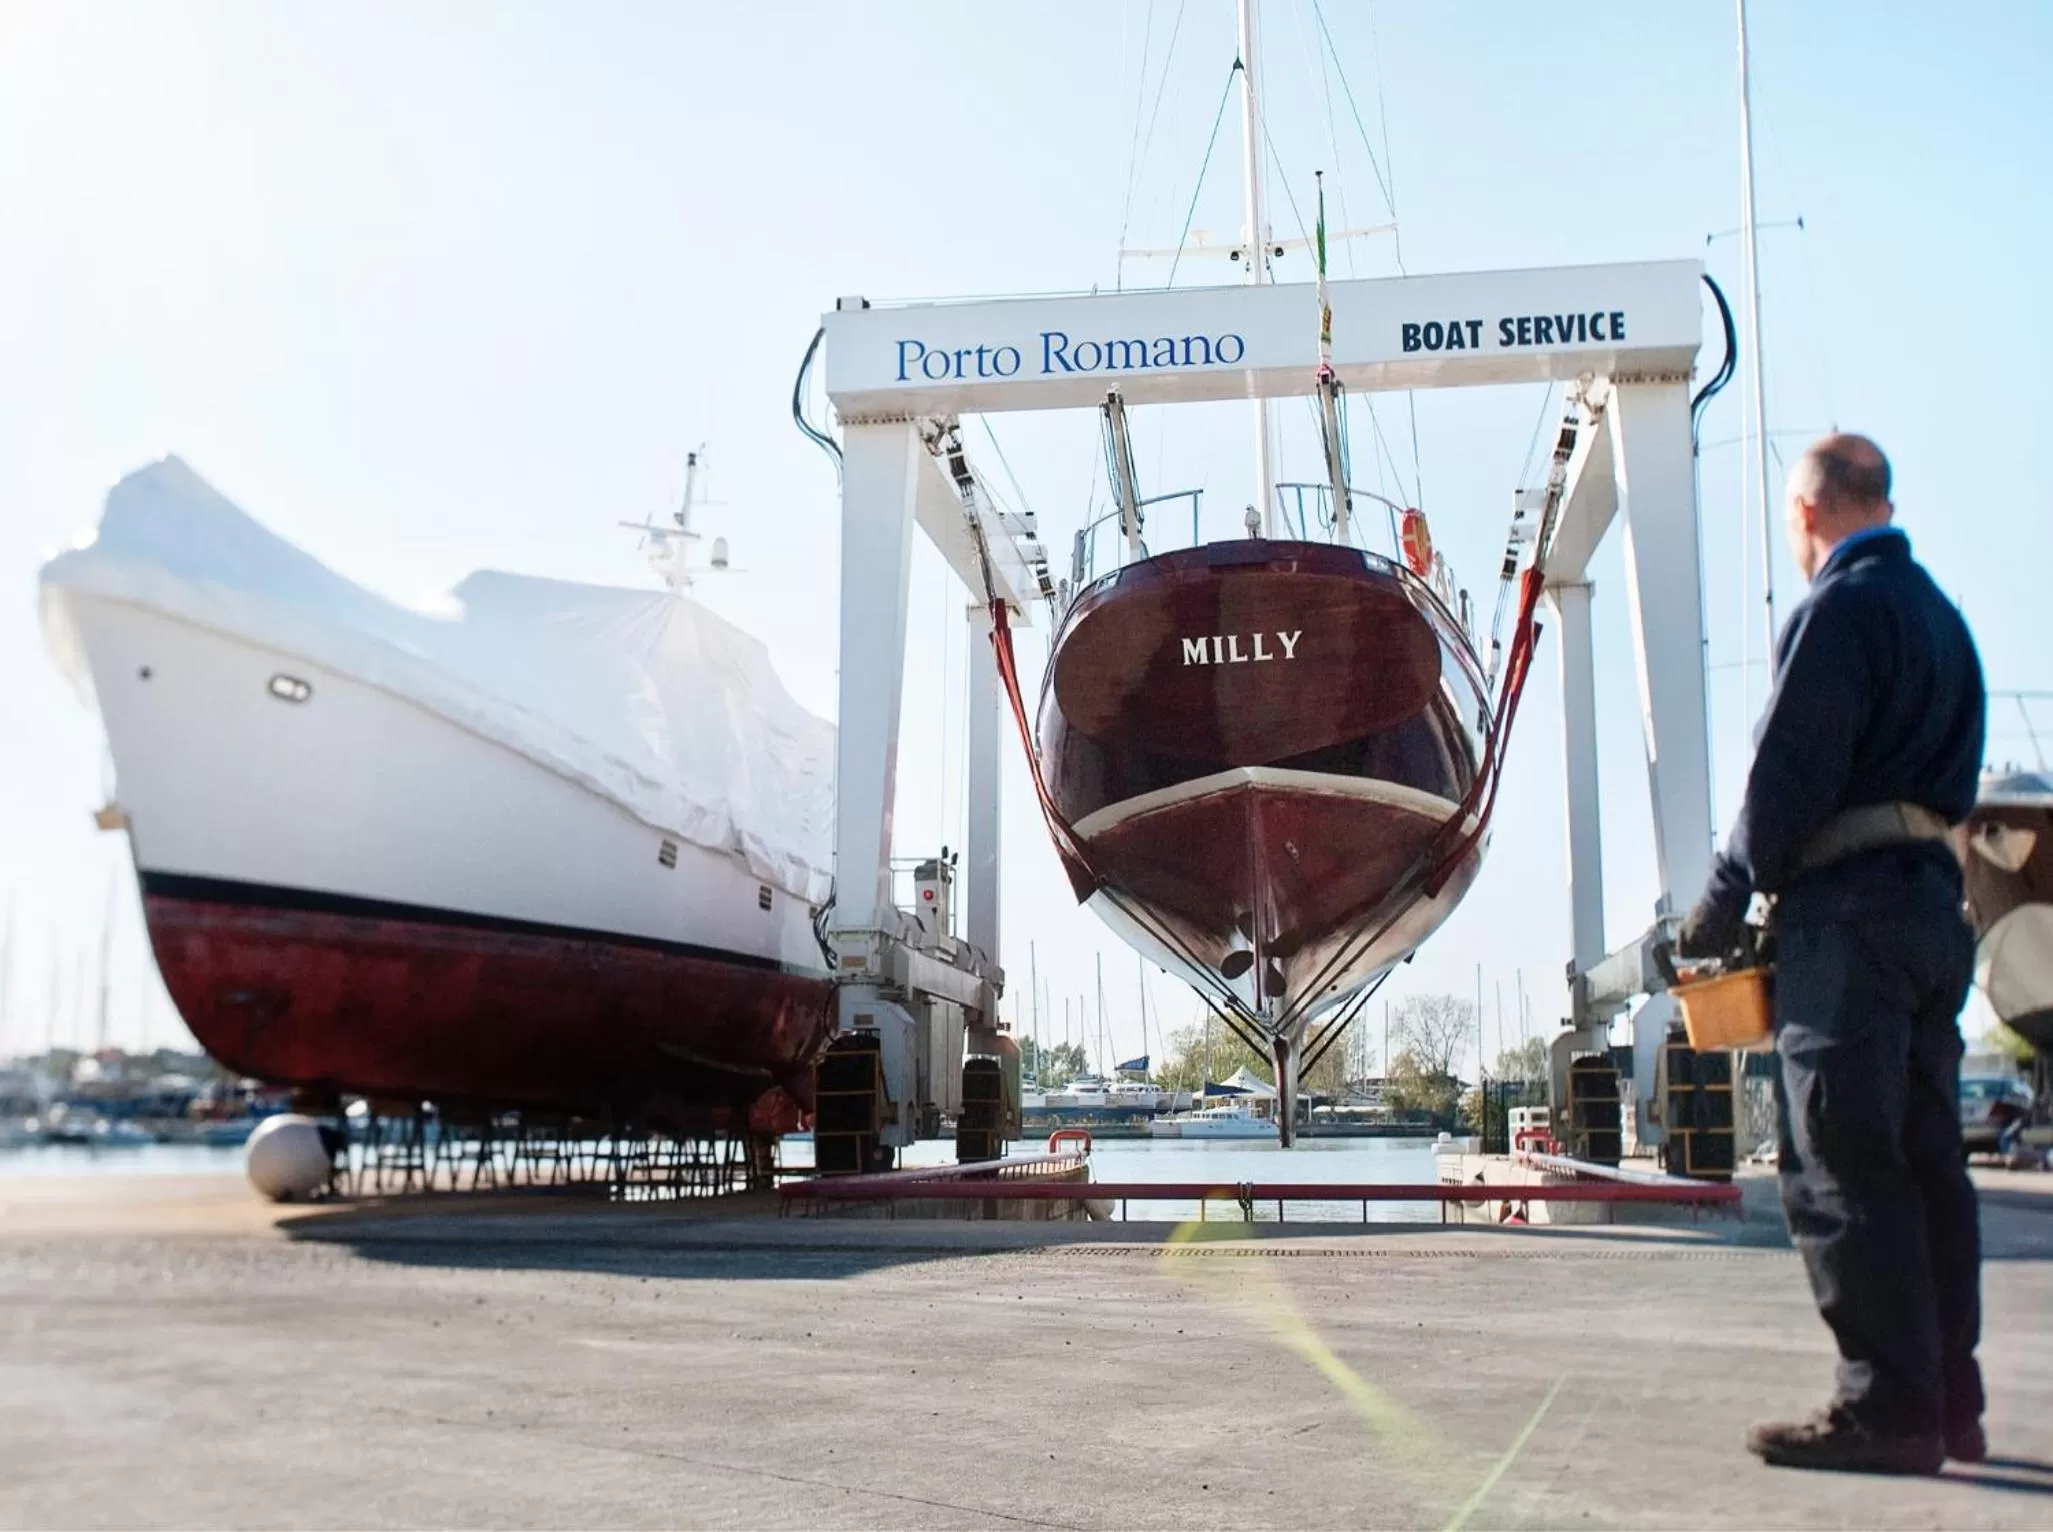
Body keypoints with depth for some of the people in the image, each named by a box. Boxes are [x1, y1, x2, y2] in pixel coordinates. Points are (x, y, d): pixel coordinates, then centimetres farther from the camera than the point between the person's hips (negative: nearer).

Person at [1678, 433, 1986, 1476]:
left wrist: (1728, 897, -7)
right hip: (1934, 900, 9)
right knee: (1924, 1157, 11)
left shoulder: (1840, 607, -9)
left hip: (1848, 906, -9)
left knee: (1842, 1164, -6)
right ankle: (1949, 1403, 17)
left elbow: (1791, 768, -15)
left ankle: (1888, 1408, -4)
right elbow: (1953, 777, 19)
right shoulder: (1941, 615, 20)